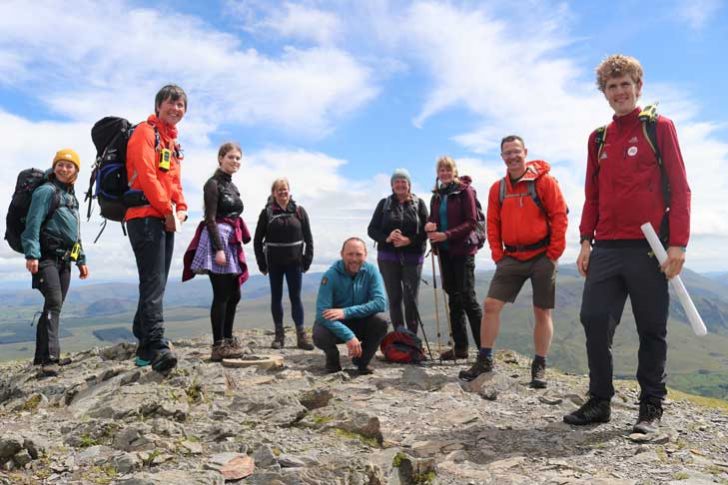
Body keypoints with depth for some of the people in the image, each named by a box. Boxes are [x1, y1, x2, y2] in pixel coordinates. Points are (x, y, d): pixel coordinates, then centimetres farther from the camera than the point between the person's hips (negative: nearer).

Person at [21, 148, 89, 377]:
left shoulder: (72, 197, 21)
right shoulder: (46, 191, -4)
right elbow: (33, 224, -13)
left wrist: (81, 260, 22)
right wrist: (31, 254, -22)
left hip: (64, 261, 8)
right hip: (47, 257, -8)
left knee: (55, 306, 10)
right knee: (53, 302, -18)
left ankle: (43, 355, 19)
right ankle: (49, 358, -21)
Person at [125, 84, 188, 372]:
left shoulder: (172, 140, 24)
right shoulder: (145, 132, -2)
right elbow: (146, 174, -14)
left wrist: (181, 209, 5)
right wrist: (167, 210, -13)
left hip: (166, 219, 9)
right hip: (146, 216, -9)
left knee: (156, 283, 8)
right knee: (153, 283, -16)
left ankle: (145, 347, 15)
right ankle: (157, 347, -20)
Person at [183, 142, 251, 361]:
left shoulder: (232, 186, 19)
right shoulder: (213, 183, -6)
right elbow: (210, 219, -14)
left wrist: (236, 248, 20)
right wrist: (219, 249, -21)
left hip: (232, 243, 9)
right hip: (218, 240, -9)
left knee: (234, 295, 10)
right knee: (222, 295, -8)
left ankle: (228, 340, 21)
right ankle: (218, 346, -2)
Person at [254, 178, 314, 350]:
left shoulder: (299, 211, 1)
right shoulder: (267, 212, 0)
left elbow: (308, 237, 3)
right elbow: (258, 239, 3)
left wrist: (307, 259, -2)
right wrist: (262, 263, 0)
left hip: (294, 262, 0)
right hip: (274, 263, 0)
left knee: (295, 297, 2)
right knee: (276, 297, 7)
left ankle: (301, 335, 5)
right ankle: (279, 335, 16)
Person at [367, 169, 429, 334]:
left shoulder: (419, 203, 4)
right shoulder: (384, 203, 8)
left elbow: (426, 231, -1)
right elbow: (372, 230, 5)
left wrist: (409, 240, -18)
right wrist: (387, 238, -14)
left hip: (412, 258, -1)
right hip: (388, 258, 1)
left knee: (411, 298, -2)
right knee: (394, 298, 4)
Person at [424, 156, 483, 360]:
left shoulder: (465, 190, -4)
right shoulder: (437, 195, 15)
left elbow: (471, 222, -10)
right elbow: (433, 220, 18)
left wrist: (447, 235, -20)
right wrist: (429, 226, -6)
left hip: (462, 250, -6)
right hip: (444, 251, 6)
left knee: (467, 297, -10)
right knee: (453, 298, 8)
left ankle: (484, 347, -3)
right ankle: (460, 347, 15)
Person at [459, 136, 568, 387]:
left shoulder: (544, 181, -4)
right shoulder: (498, 188, 7)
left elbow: (559, 216, -7)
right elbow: (493, 224, 9)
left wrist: (554, 253, -10)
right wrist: (497, 255, 2)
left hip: (542, 257, -3)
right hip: (511, 258, 3)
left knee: (542, 312, 5)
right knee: (491, 305, -3)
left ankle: (539, 366, 18)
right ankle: (484, 359, 9)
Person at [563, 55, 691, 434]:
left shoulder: (659, 127, 4)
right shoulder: (598, 138, 16)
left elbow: (679, 188, -2)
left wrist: (678, 244, -10)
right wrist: (586, 241, 7)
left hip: (648, 248, -3)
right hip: (606, 248, 4)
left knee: (651, 330, 4)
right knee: (594, 321, -2)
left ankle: (651, 407, 17)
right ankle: (599, 401, 11)